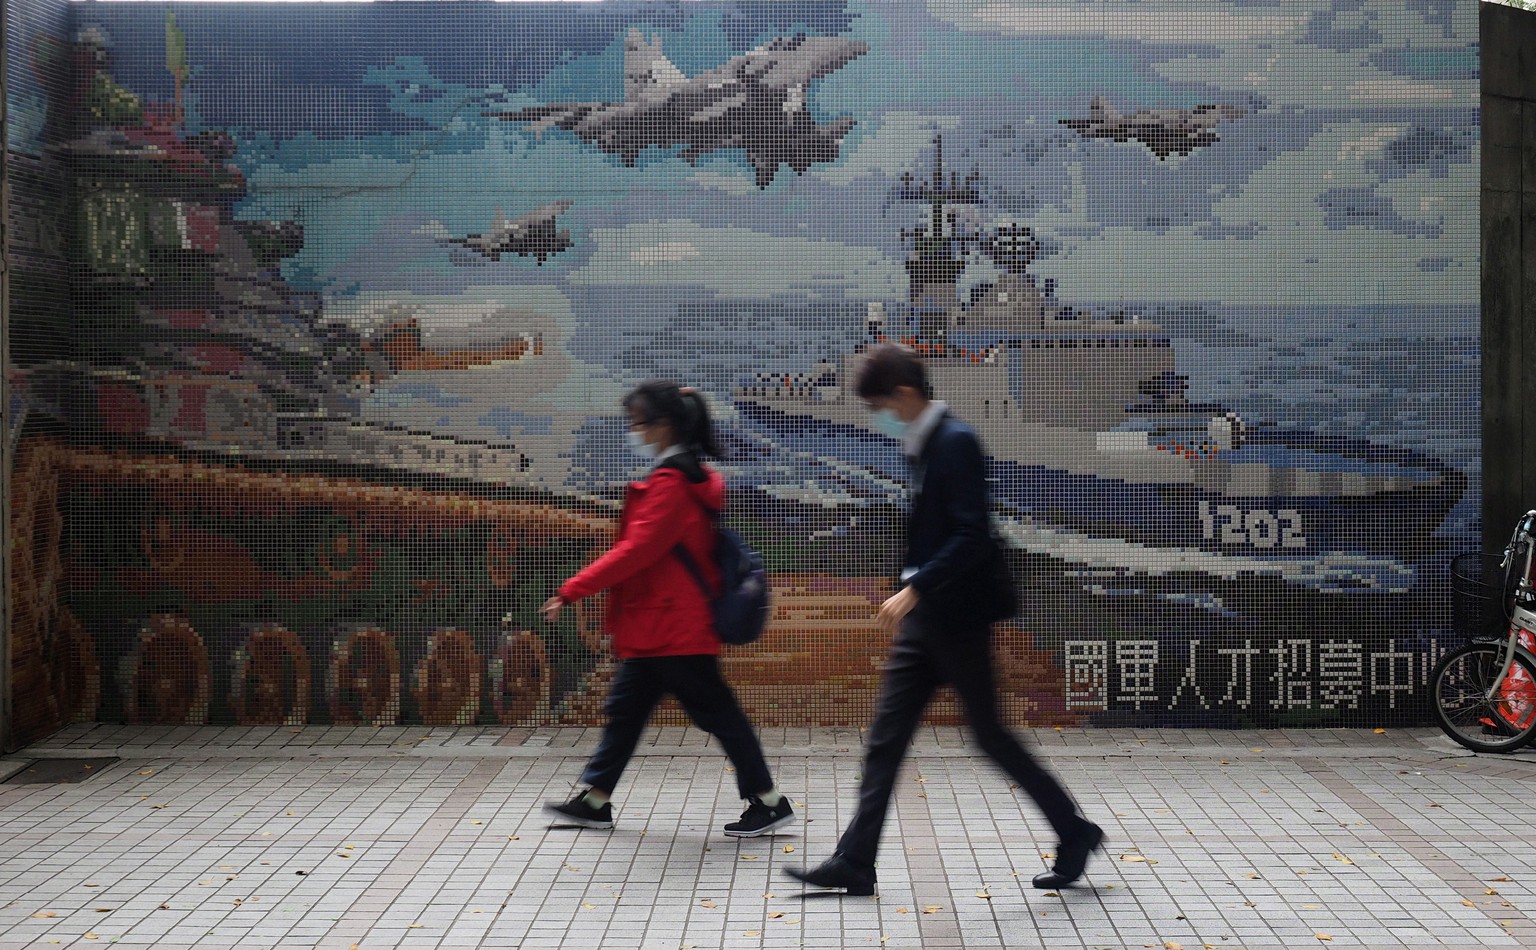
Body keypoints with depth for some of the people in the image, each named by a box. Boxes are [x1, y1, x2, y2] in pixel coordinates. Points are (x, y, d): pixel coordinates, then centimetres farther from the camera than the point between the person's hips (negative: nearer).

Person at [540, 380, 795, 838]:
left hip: (672, 627, -10)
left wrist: (572, 591, -22)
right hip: (658, 626, 10)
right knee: (625, 709, 14)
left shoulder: (669, 485, -19)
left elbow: (635, 551, -24)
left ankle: (769, 802, 7)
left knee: (716, 712, -2)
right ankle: (595, 801, 22)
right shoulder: (691, 477, 12)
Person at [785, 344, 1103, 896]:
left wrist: (914, 589, -24)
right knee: (885, 737, 6)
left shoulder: (955, 443, -16)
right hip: (924, 619, 9)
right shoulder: (924, 446, 12)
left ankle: (1075, 834, 18)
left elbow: (973, 535, -23)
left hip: (958, 617, -9)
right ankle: (853, 864, 9)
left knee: (988, 733, 1)